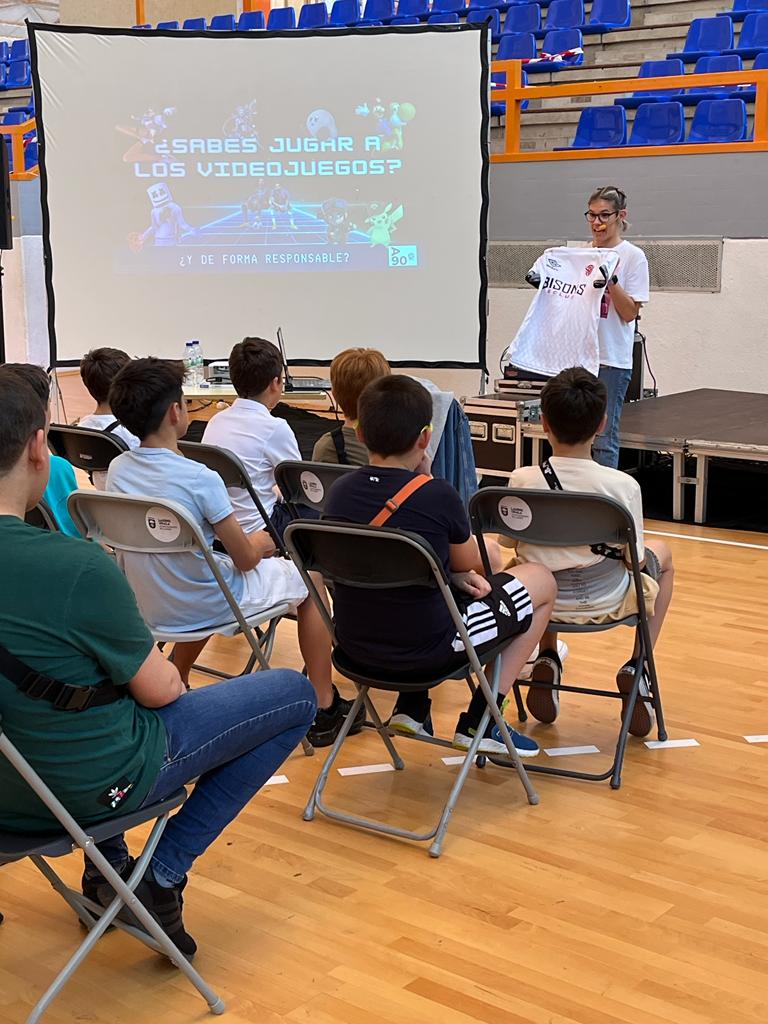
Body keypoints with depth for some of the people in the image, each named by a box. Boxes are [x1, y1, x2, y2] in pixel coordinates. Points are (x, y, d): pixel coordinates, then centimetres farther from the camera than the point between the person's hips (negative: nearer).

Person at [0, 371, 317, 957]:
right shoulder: (75, 567, -31)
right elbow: (160, 691, -16)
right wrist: (166, 673, 7)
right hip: (89, 787, -7)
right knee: (294, 694, 8)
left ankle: (107, 866, 32)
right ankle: (164, 876, 7)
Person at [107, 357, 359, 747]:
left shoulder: (117, 470, -6)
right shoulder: (200, 479, -25)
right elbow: (246, 559, -16)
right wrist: (259, 543, 8)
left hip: (147, 608, 6)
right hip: (205, 608, -6)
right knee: (308, 579, 15)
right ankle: (325, 709, 19)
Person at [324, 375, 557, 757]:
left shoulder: (340, 492, -5)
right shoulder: (438, 495, -20)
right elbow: (470, 565, 1)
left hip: (354, 644, 6)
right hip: (427, 647, -6)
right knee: (542, 581, 14)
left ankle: (411, 707, 23)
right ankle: (478, 723, 12)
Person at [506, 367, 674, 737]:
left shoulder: (522, 481, -17)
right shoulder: (623, 485, -21)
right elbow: (633, 558, -11)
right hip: (605, 601, -2)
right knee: (661, 553, 29)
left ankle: (547, 659, 26)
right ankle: (637, 668, 19)